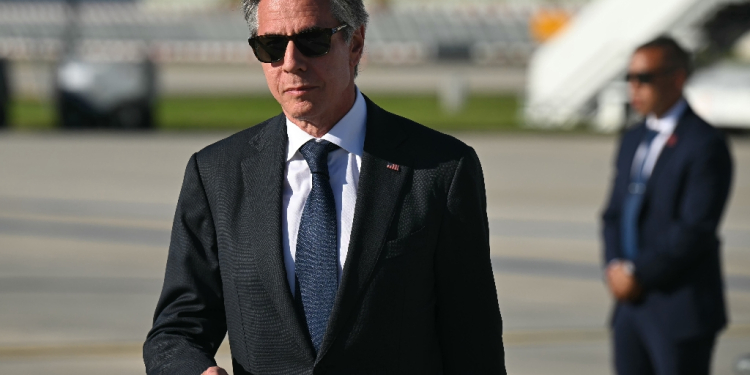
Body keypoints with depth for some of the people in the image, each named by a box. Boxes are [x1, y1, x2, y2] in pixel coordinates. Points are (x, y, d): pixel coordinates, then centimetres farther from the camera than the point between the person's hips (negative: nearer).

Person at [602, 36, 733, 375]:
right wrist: (615, 266, -2)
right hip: (630, 304, 8)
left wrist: (638, 274, -15)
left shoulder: (705, 145, -11)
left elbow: (695, 229, -17)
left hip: (681, 310, -8)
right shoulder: (634, 140, 16)